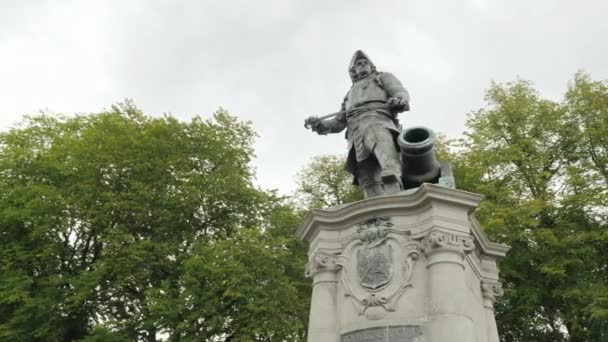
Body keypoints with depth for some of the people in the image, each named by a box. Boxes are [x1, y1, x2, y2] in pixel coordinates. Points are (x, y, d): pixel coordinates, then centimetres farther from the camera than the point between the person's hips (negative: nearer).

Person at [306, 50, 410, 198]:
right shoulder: (350, 95, 42)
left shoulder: (384, 77, 32)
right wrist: (319, 125, 8)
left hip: (378, 123, -4)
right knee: (370, 186, -19)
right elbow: (338, 124, 31)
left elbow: (400, 93, 10)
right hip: (356, 136, 4)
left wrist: (400, 101, -17)